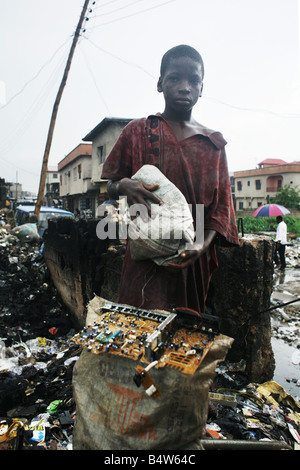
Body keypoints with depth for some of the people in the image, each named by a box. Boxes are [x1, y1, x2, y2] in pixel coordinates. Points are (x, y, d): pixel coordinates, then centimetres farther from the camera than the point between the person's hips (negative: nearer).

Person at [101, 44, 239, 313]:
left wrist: (204, 244, -13)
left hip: (196, 260, 2)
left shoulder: (214, 143, 10)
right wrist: (124, 186, -17)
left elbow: (222, 203, 5)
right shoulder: (138, 131, 6)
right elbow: (111, 185, 8)